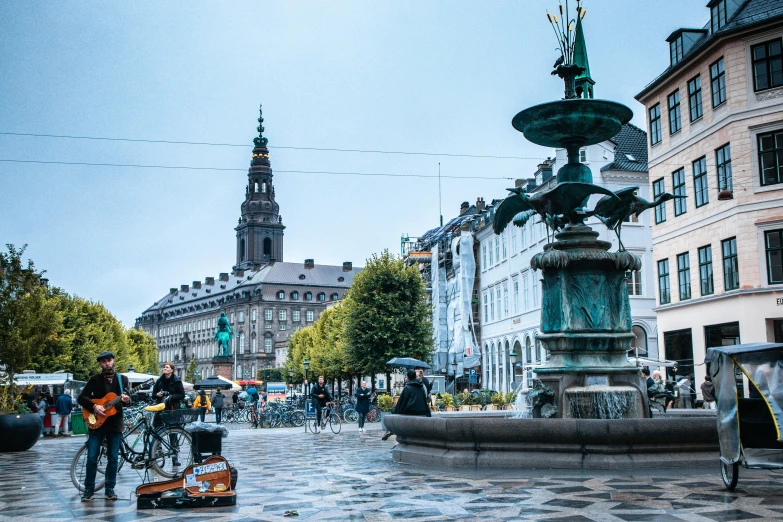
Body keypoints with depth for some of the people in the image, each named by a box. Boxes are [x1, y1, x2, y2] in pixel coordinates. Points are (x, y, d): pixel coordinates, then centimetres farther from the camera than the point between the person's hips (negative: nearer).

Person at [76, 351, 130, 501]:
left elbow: (129, 399, 3)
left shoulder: (122, 379, 6)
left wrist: (127, 400, -21)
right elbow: (81, 398, -3)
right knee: (92, 458, -1)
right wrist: (94, 406, -18)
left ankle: (110, 489, 13)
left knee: (113, 458, 4)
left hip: (115, 423, 1)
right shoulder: (94, 379, 1)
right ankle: (89, 489, 10)